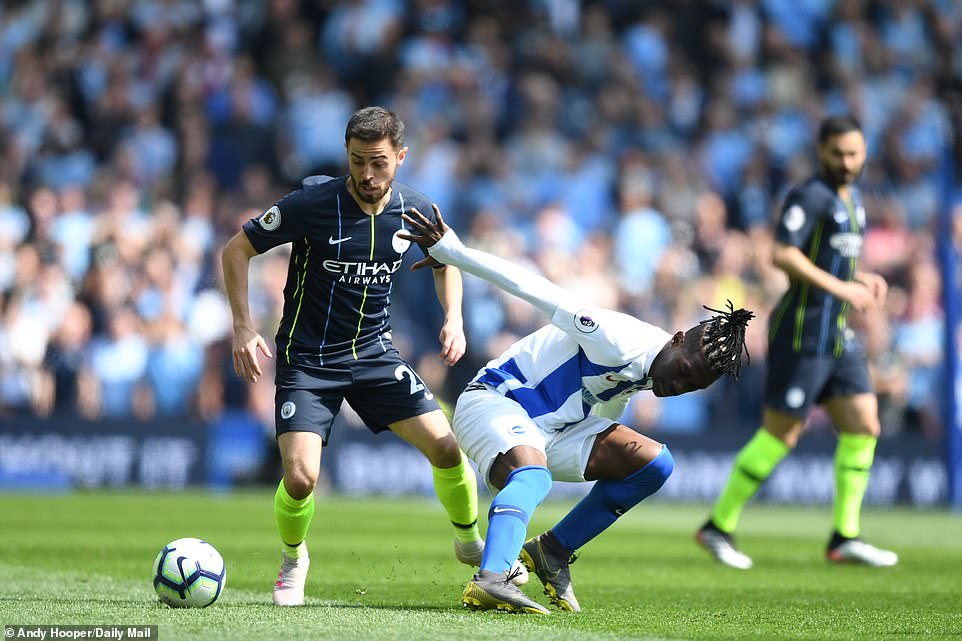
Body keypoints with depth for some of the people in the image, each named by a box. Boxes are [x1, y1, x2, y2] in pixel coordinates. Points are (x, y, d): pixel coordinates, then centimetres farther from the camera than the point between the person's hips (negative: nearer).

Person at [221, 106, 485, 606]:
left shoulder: (414, 210, -6)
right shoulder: (312, 203, -19)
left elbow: (447, 259, 16)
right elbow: (236, 251, -9)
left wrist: (453, 318, 0)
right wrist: (243, 327, -16)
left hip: (374, 352, 3)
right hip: (307, 359, -3)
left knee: (446, 447, -7)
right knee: (300, 477, -18)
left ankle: (470, 542, 21)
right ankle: (292, 561, 15)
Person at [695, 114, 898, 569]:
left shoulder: (850, 198, 16)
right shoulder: (810, 196, -13)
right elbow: (783, 256, -25)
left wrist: (862, 280, 11)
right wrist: (840, 287, -24)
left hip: (837, 335, 9)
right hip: (802, 332, -9)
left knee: (864, 428, 2)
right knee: (780, 435, -5)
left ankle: (845, 538, 6)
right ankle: (718, 527, 5)